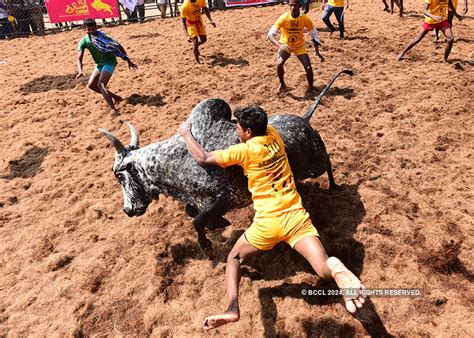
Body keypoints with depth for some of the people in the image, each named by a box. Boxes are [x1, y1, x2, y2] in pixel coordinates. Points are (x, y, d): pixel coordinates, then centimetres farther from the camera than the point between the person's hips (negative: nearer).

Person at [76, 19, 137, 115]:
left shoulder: (101, 36, -20)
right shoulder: (83, 41, -8)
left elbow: (118, 46, -17)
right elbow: (79, 58, -14)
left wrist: (128, 61, -20)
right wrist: (80, 71, -34)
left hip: (110, 62, -7)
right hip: (99, 64, 7)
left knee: (101, 84, -24)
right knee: (91, 85, 8)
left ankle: (113, 109, -31)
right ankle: (115, 97, 17)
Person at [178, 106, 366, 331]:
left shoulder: (244, 150, -5)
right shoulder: (273, 135, 10)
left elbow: (203, 158, 2)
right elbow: (262, 126, 37)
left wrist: (186, 133, 16)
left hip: (268, 222, -4)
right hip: (296, 215, 4)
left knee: (234, 258, 19)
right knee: (325, 271, -4)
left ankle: (232, 308, -3)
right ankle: (336, 268, -42)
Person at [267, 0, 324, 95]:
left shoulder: (305, 19, -20)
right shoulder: (283, 18, -25)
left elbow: (314, 34, -6)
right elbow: (270, 34, -29)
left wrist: (317, 52, -10)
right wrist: (279, 45, -48)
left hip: (300, 46, 1)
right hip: (285, 45, -1)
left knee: (308, 67, -13)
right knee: (279, 64, -26)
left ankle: (310, 87, 14)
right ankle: (282, 84, 3)